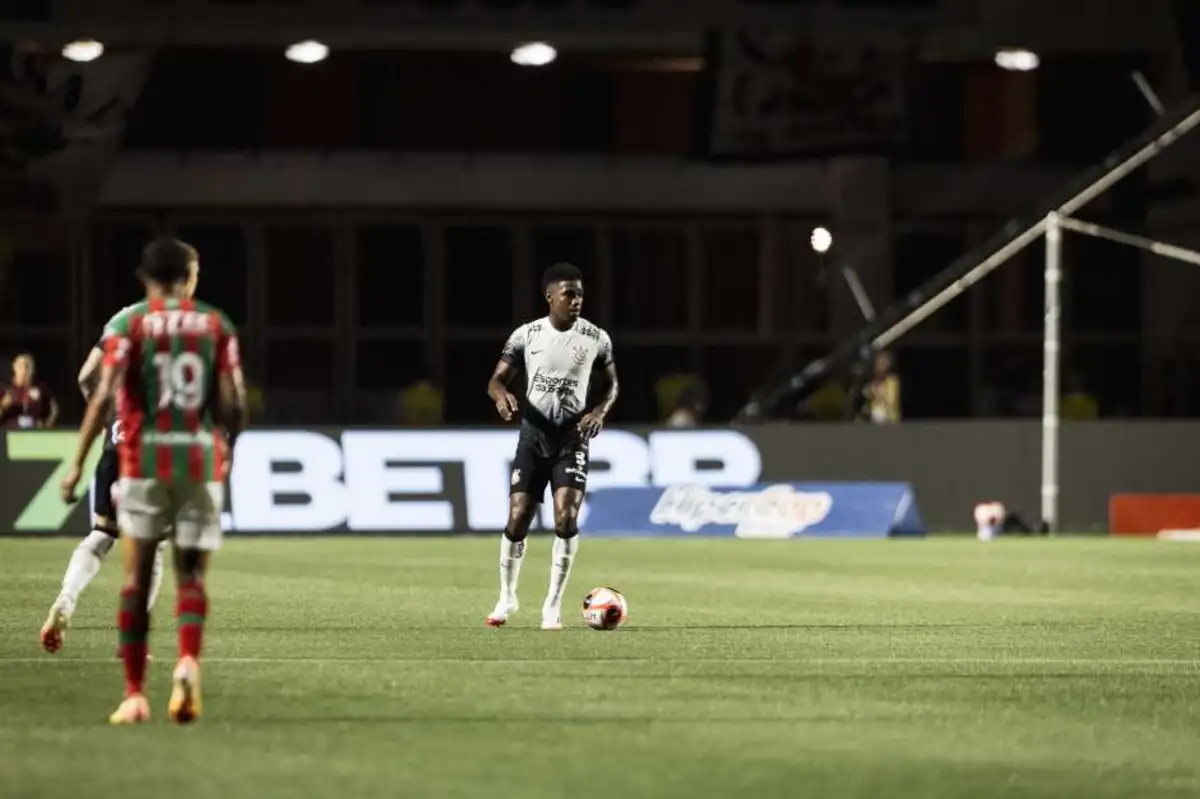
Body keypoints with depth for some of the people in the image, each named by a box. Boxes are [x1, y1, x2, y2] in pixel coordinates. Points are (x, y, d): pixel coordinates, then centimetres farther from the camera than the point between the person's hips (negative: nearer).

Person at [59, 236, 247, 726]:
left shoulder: (129, 324, 1)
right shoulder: (217, 325, 6)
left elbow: (104, 396, -9)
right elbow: (234, 405, 0)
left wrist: (78, 464, -8)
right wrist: (228, 449, 19)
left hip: (145, 458, -1)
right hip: (203, 459, 1)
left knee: (137, 578, 6)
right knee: (191, 577, 6)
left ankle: (135, 694, 5)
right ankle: (188, 663, -22)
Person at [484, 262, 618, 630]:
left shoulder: (596, 338, -2)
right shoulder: (526, 335, -3)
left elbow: (612, 382, 11)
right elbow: (496, 379, 0)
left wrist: (600, 411, -10)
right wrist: (501, 394, -24)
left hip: (572, 438, 0)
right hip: (533, 435, 1)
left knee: (566, 517, -17)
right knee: (518, 519, -2)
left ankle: (553, 605, -6)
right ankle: (507, 597, 20)